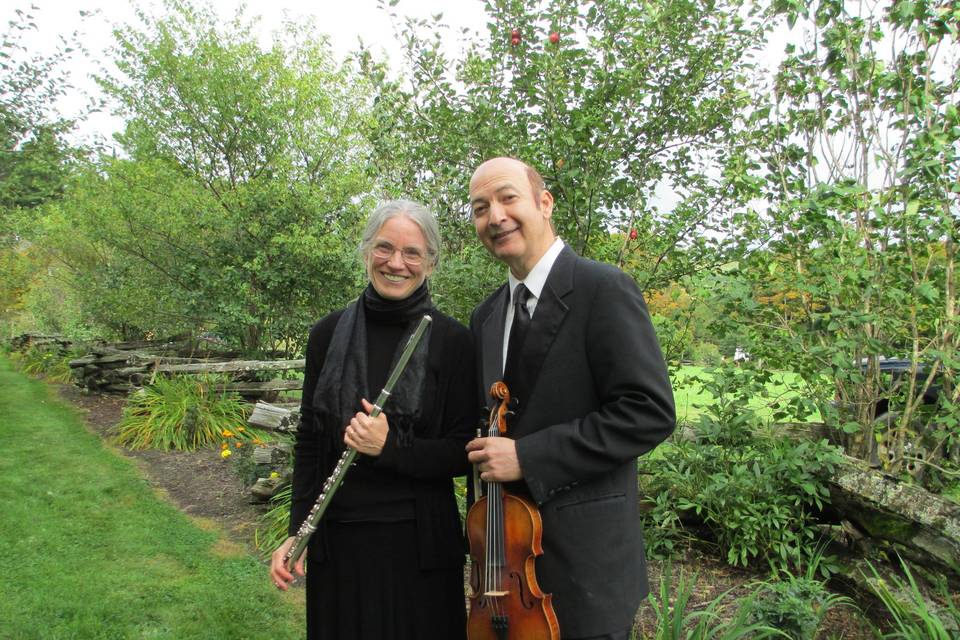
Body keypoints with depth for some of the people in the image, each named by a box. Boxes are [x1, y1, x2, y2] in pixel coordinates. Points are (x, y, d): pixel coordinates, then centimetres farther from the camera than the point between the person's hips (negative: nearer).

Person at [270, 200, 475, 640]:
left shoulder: (453, 341, -7)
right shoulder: (329, 334, 0)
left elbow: (462, 454, -7)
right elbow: (308, 442, 6)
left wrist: (390, 447, -22)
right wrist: (296, 532, 1)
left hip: (419, 542, -2)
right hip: (336, 538, 2)